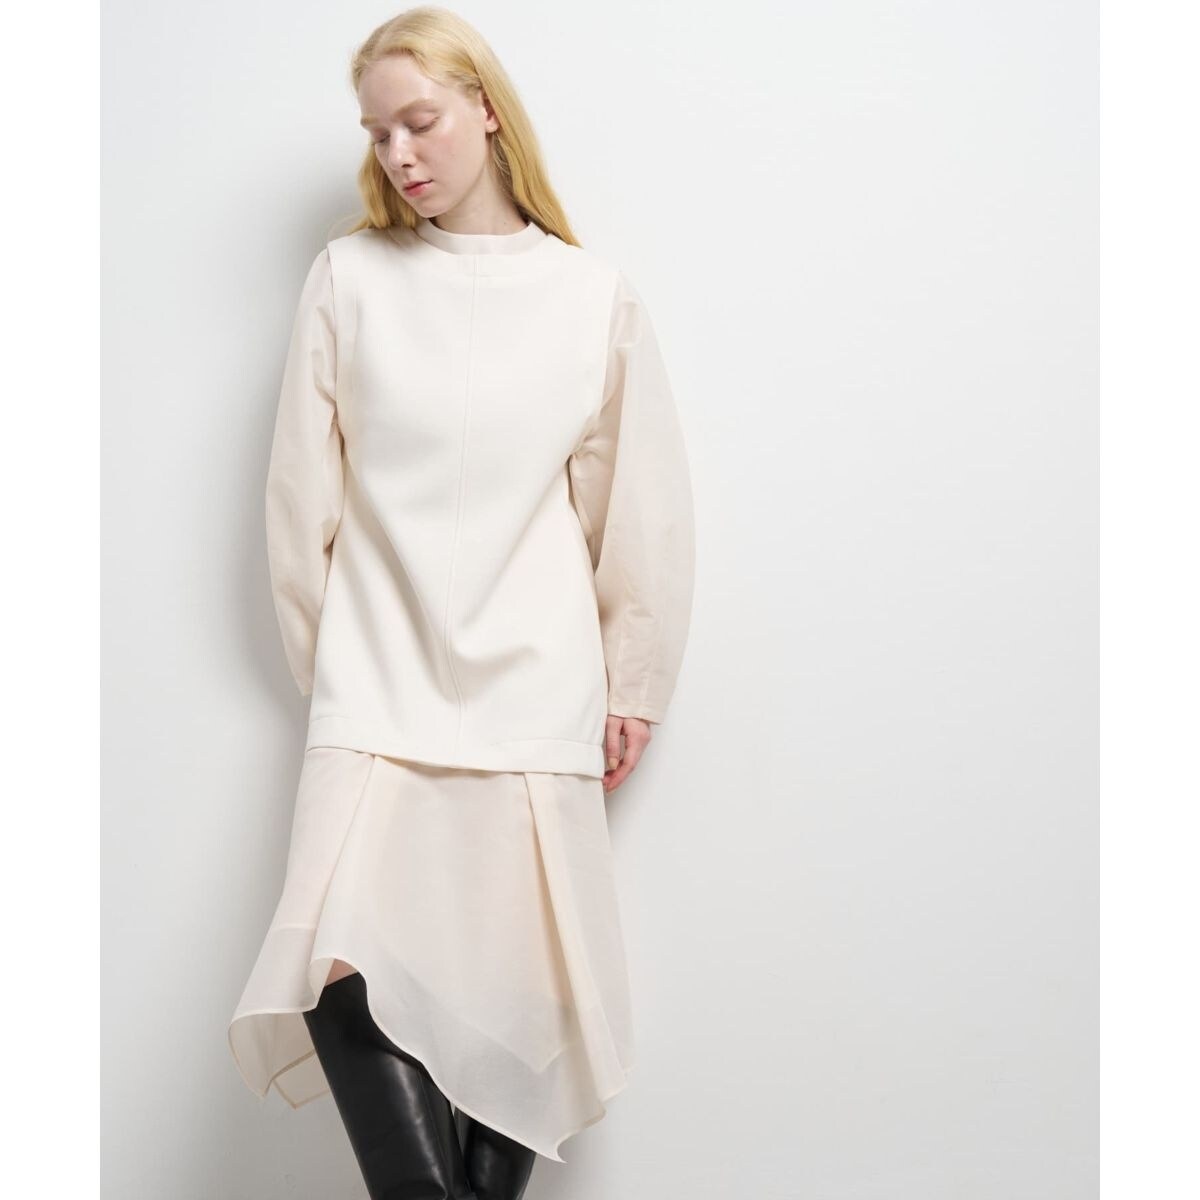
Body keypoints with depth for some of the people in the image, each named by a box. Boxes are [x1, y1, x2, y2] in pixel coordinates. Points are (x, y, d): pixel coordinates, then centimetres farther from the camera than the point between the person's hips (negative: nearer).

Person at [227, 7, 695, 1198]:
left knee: (517, 999, 2)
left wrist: (634, 685, 9)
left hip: (530, 688, 0)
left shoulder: (594, 297, 4)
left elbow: (641, 508, 8)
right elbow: (301, 492, 9)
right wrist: (326, 657, 10)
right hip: (377, 686, 0)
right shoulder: (349, 277, 5)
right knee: (342, 969, -18)